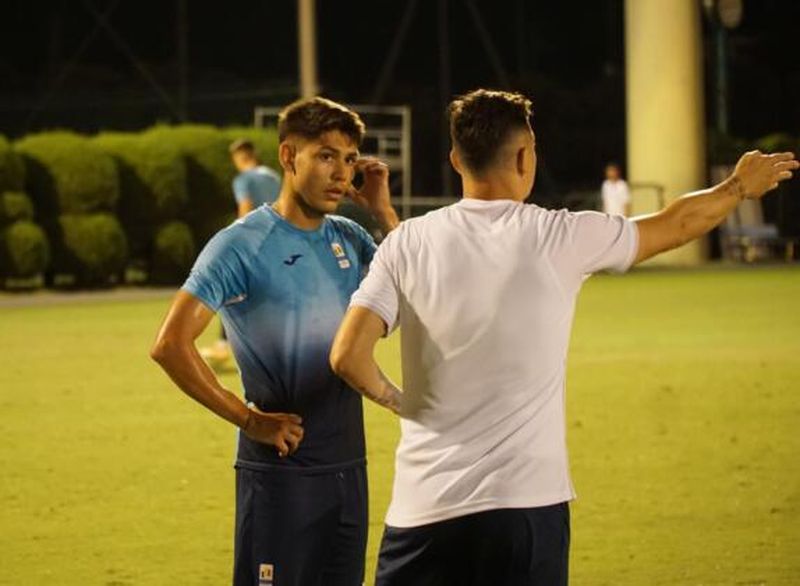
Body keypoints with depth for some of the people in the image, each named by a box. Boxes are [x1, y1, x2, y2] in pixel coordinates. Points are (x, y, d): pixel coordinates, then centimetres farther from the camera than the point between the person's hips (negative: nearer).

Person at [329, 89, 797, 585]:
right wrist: (740, 187, 34)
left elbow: (349, 357, -9)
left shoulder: (408, 242, 0)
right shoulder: (561, 237, -1)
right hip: (528, 502, -1)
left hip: (424, 507, 1)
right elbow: (677, 223, 15)